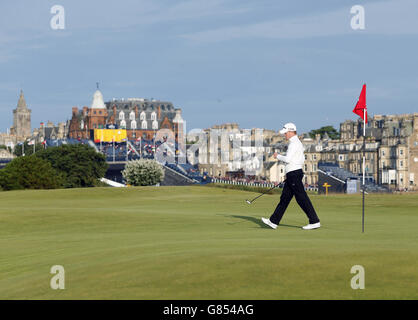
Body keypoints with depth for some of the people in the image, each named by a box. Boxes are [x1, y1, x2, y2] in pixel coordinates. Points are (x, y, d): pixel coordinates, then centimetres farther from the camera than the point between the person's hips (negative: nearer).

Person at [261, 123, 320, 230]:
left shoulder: (294, 143, -14)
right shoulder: (297, 143, 18)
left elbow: (287, 159, -21)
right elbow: (302, 159, 24)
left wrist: (277, 156, -2)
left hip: (294, 174, -11)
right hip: (293, 174, 11)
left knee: (302, 198, -9)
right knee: (285, 198, 10)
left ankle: (315, 221, -7)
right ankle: (273, 221, 13)